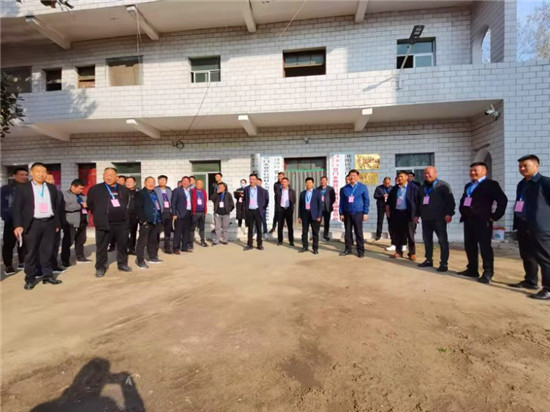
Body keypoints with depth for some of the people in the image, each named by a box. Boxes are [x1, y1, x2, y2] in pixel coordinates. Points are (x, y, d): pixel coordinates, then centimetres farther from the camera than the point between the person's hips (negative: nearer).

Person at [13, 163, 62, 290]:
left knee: (47, 251, 8)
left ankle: (47, 275, 17)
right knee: (31, 252, 4)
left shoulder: (52, 188, 11)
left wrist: (57, 223, 8)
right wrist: (18, 225, -11)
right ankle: (30, 278, 14)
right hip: (32, 224, -2)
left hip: (49, 223, 3)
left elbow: (56, 206, 12)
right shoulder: (23, 188, 2)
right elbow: (16, 208, -2)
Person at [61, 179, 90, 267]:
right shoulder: (65, 194, -6)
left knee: (81, 240, 14)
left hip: (82, 222, 7)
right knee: (68, 242, 0)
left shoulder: (82, 195, 15)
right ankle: (65, 260, 8)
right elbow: (66, 207, -20)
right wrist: (81, 205, -20)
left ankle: (80, 257, 25)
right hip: (71, 223, -7)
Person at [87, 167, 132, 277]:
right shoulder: (95, 189, 1)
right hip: (104, 223, -3)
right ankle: (100, 267, 15)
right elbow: (90, 204, 9)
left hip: (122, 222, 3)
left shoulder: (123, 189, 11)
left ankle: (122, 264, 26)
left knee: (123, 245, 10)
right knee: (101, 247, 3)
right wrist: (99, 215, 9)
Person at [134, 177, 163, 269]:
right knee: (142, 241, -4)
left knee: (153, 240, 15)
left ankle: (152, 257, 26)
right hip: (146, 221, -7)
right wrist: (143, 220, -19)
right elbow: (138, 208, -12)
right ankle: (140, 260, 3)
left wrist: (160, 219, 13)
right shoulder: (140, 193, -4)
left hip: (156, 221, 7)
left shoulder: (155, 193, 18)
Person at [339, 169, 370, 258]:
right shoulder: (344, 188, 4)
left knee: (359, 232, 3)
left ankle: (360, 250, 13)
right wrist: (341, 213, 4)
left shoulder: (363, 187, -1)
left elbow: (366, 201, 0)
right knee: (347, 232, 9)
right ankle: (348, 249, 20)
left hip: (358, 213, -2)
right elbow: (341, 202, 8)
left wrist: (365, 213, -6)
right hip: (347, 213, 2)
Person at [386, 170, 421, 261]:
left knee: (410, 235, 3)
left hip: (408, 214, -4)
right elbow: (389, 200, 20)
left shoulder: (413, 187, -5)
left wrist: (416, 214, -11)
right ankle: (398, 252, 21)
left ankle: (412, 253, 14)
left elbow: (418, 201, -7)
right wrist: (388, 209, 10)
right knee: (397, 234, 9)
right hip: (396, 213, 5)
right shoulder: (395, 188, 10)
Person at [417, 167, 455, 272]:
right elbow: (419, 202, 23)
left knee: (442, 240, -1)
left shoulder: (443, 185, -2)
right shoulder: (423, 187, 18)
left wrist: (449, 213, -17)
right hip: (426, 218, 6)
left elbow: (450, 200, -8)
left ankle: (444, 263, 3)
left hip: (439, 218, -6)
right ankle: (429, 260, 21)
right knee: (427, 240, 10)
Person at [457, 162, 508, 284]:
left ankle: (488, 273, 6)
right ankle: (472, 269, 21)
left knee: (485, 247, -2)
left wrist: (494, 216, -12)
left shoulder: (490, 184, -4)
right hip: (468, 221, 7)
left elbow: (503, 200, -11)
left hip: (482, 221, -7)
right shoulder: (468, 186, 19)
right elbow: (463, 200, 27)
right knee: (469, 246, 11)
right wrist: (463, 213, 14)